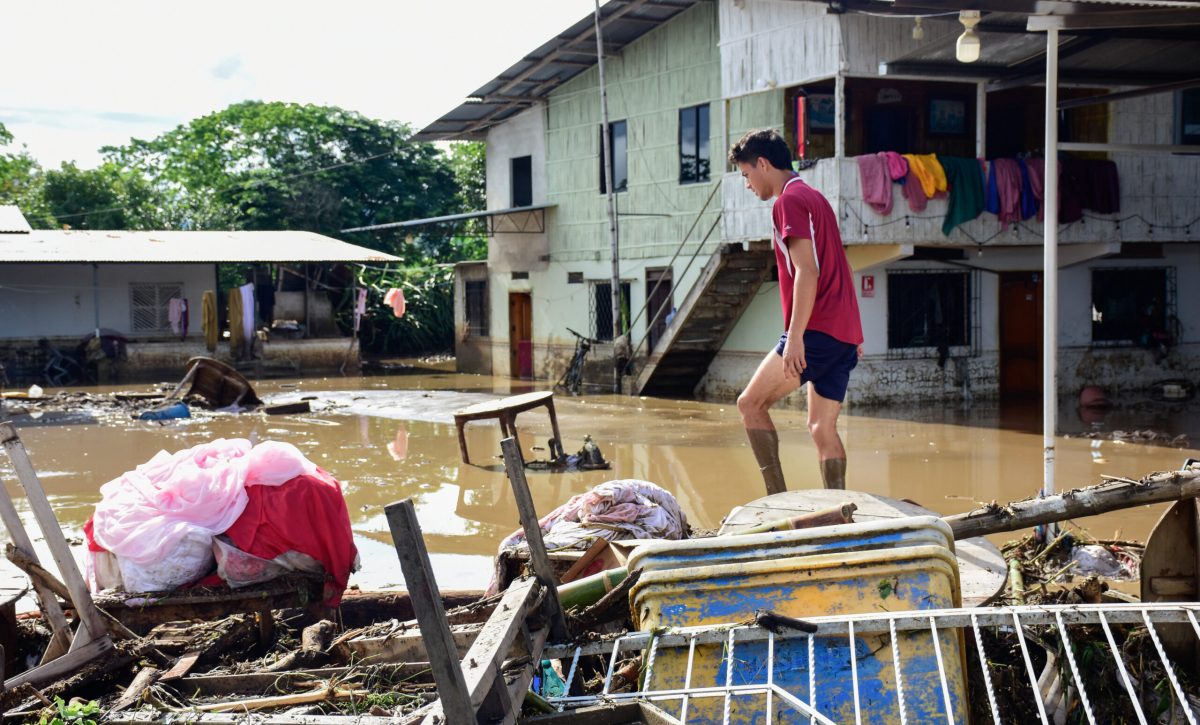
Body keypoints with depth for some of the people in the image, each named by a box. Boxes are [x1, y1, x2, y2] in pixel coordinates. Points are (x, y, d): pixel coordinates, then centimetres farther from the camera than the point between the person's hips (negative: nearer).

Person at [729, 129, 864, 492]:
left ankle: (778, 500, -10)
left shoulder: (789, 200, -6)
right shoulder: (814, 197, 23)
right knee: (822, 427, 9)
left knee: (751, 403, -4)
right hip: (845, 333, 9)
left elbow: (807, 272, -17)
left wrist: (795, 336, -21)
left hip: (816, 330, -9)